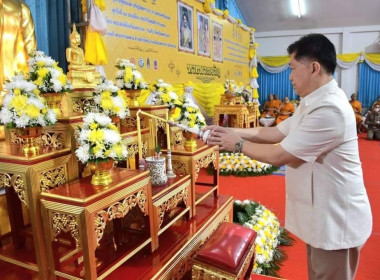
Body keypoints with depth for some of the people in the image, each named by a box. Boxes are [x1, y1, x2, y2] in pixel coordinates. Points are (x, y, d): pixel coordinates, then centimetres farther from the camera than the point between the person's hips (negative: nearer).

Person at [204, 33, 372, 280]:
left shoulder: (329, 109, -28)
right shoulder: (313, 103, 7)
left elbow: (278, 155, -25)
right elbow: (276, 133, 7)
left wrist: (238, 144, -11)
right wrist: (231, 131, -1)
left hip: (336, 220, -10)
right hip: (323, 215, 10)